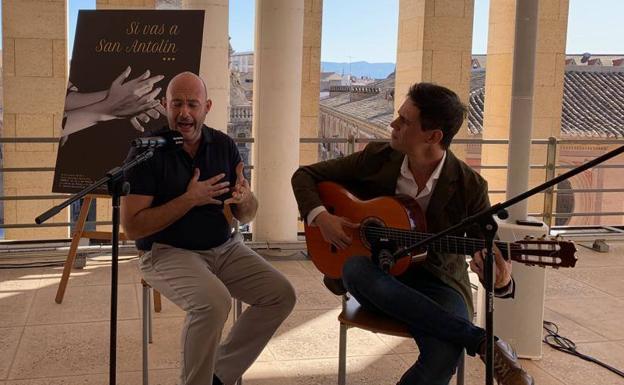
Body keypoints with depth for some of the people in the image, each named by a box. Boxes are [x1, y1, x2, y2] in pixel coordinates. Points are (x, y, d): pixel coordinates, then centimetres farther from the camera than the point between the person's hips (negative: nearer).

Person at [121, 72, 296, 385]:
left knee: (281, 294, -10)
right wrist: (189, 200, -21)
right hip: (168, 251, -5)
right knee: (213, 301, -33)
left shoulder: (224, 146, 4)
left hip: (224, 247, 6)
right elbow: (132, 227, -15)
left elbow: (245, 216, 8)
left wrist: (244, 199, -16)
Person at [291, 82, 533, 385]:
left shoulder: (469, 187, -11)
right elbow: (305, 175, 5)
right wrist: (320, 216, -14)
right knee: (355, 269, -36)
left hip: (437, 282, -2)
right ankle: (485, 343, -29)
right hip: (378, 274, 3)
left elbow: (491, 256, -8)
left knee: (443, 358, -36)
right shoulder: (376, 159, -5)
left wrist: (501, 283, -33)